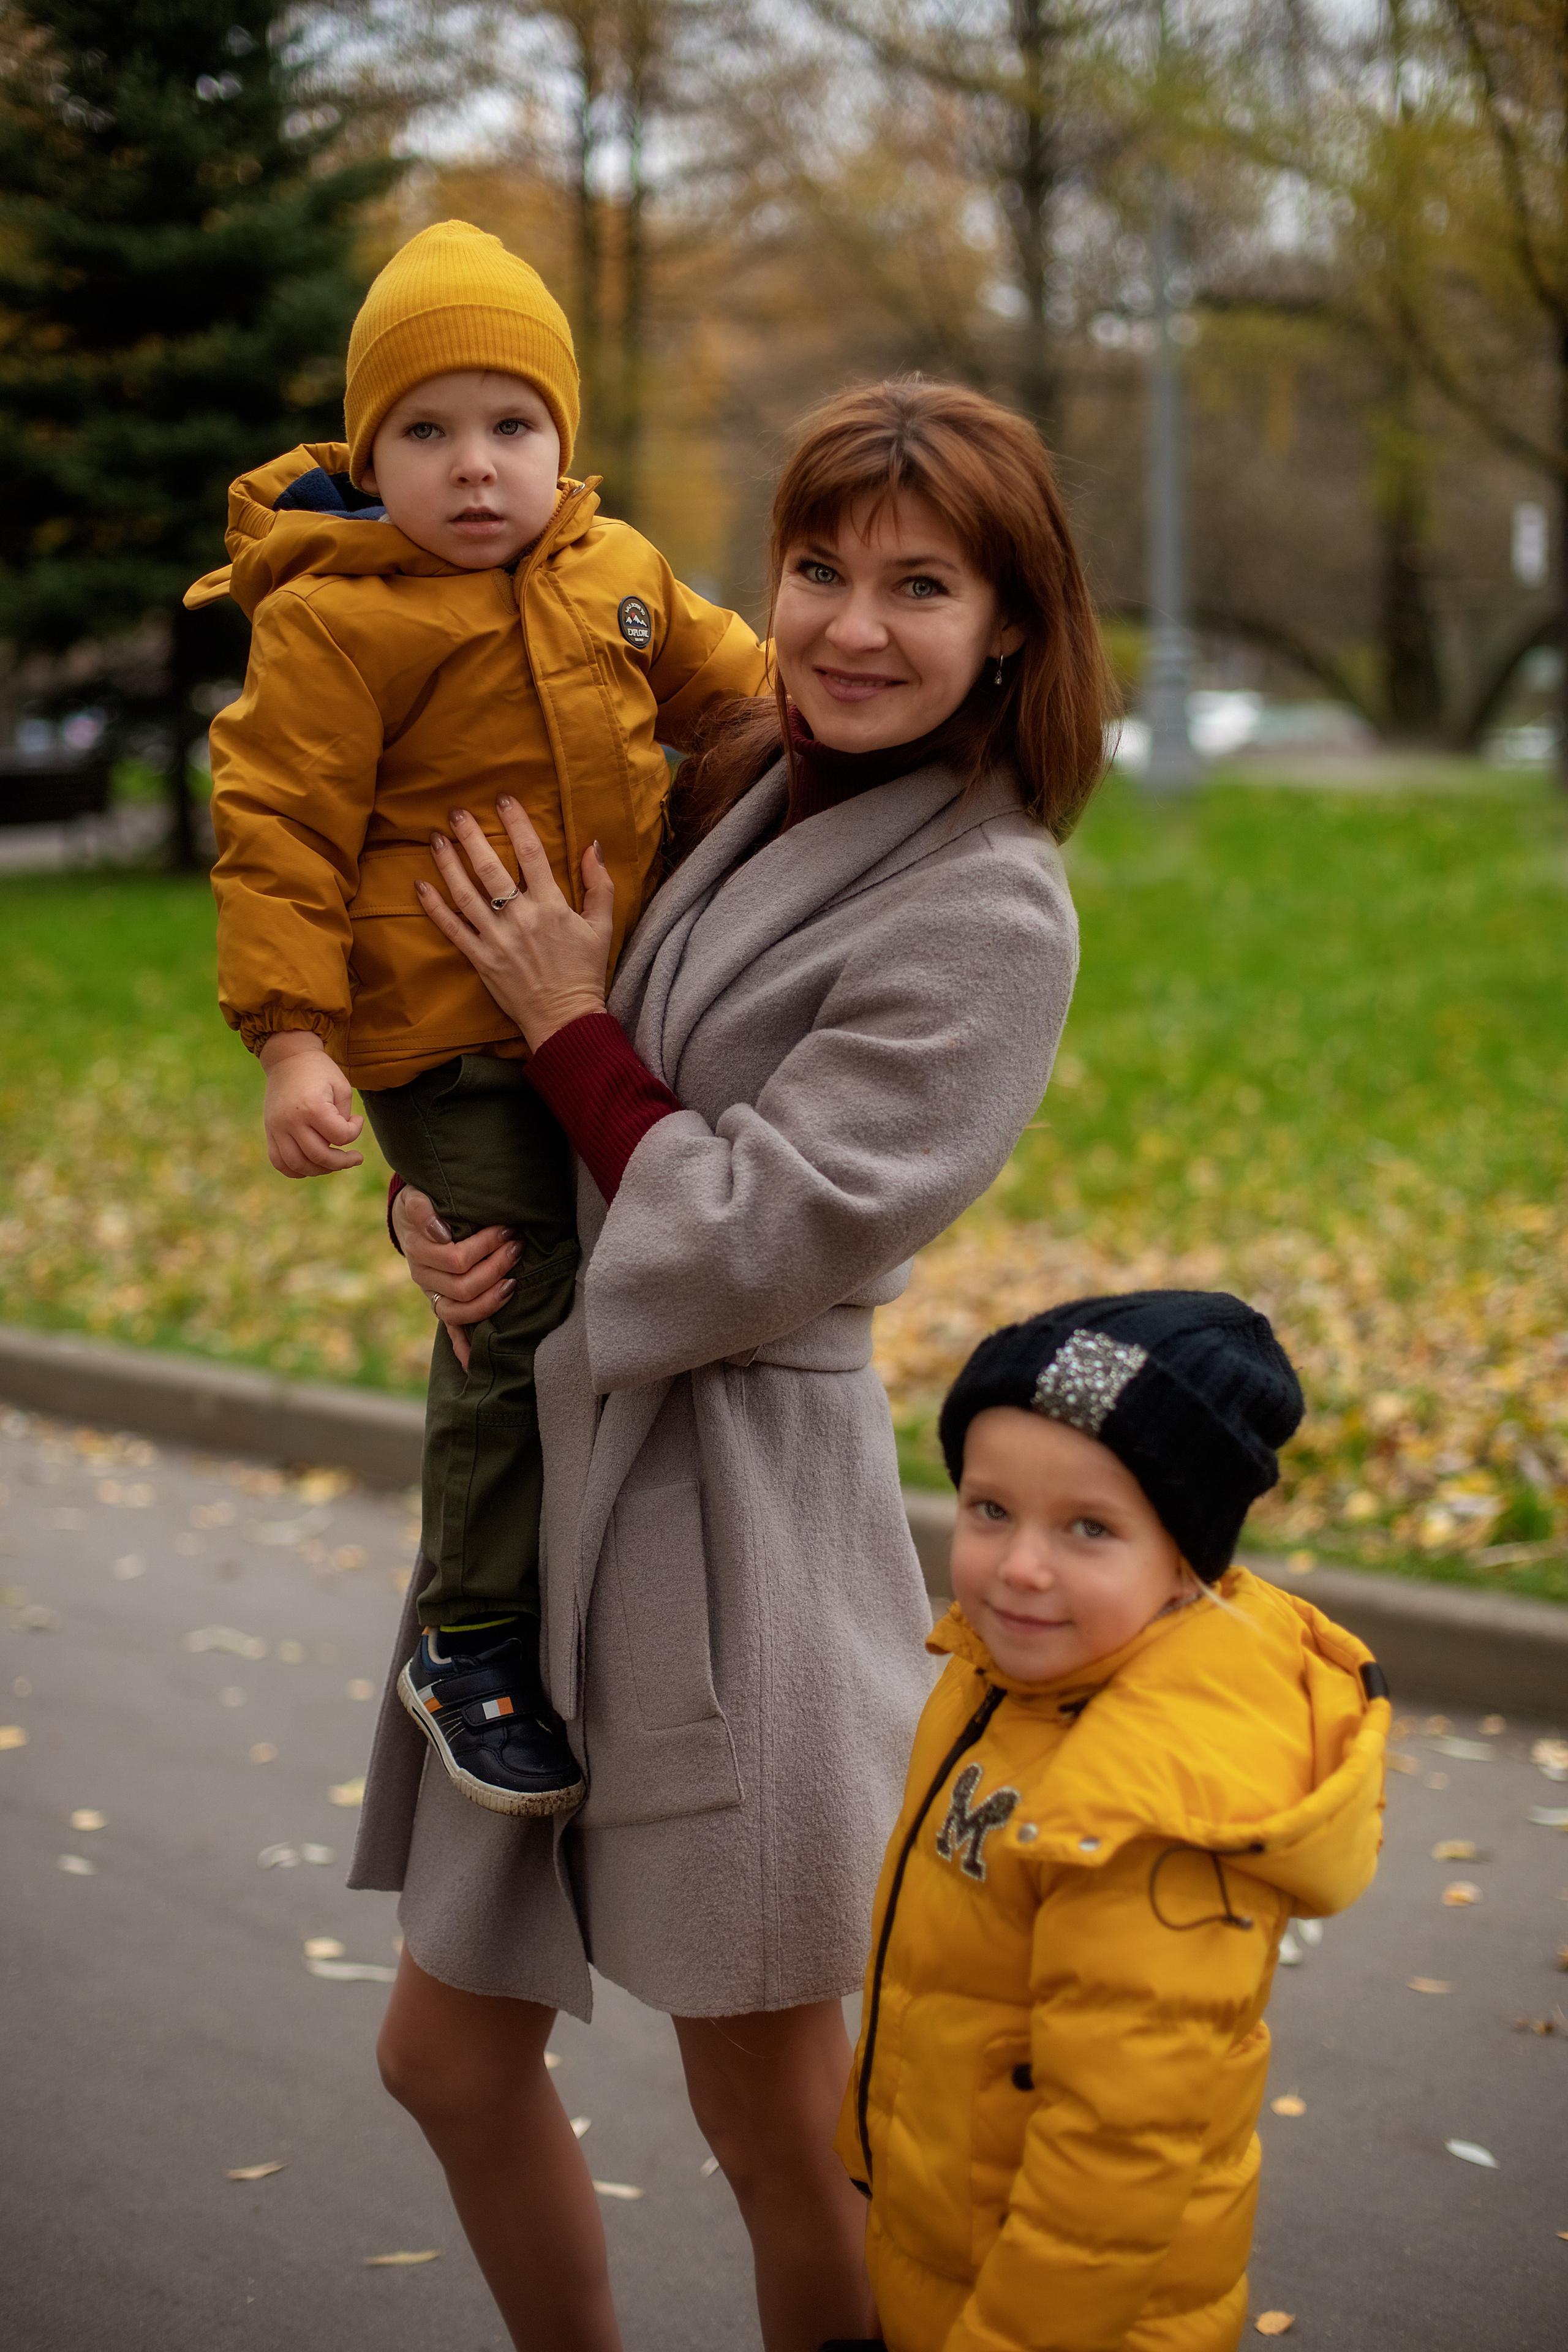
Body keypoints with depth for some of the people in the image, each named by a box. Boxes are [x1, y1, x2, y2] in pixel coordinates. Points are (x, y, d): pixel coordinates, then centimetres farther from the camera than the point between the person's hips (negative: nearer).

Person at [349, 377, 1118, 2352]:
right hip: (545, 1470, 8)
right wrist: (436, 1193, -1)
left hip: (734, 1514, -8)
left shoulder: (985, 915, -13)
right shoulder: (739, 794, 9)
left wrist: (565, 1021, -9)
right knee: (448, 2055, 17)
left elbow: (746, 1245, -17)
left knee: (776, 2133, 5)